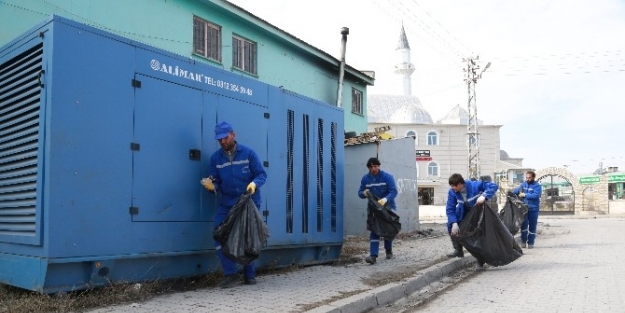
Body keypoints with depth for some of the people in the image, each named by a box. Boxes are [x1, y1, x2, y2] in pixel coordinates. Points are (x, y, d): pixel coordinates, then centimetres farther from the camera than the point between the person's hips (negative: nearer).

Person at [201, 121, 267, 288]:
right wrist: (211, 185, -22)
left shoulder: (248, 153, -6)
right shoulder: (215, 158, 1)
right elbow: (216, 183, 2)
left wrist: (254, 183, -27)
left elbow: (262, 174, -7)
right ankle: (231, 273, 0)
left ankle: (249, 275, 24)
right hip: (227, 203, 2)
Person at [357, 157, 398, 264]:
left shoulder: (387, 177, -14)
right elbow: (360, 193, 2)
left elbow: (394, 191, -23)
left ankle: (389, 251, 36)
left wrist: (385, 199, -42)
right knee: (374, 231, -8)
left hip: (388, 207, -2)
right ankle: (373, 255, -16)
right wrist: (364, 193, -23)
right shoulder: (365, 178, -2)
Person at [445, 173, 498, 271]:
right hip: (463, 214, 3)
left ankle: (480, 263, 13)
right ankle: (458, 250, 3)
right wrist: (454, 223, -32)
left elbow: (493, 186, -32)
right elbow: (450, 208, -19)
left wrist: (484, 196, -48)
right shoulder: (452, 191, -22)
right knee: (450, 225, -14)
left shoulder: (475, 185, -32)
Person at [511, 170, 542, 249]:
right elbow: (516, 190, 3)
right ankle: (523, 241, 13)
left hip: (533, 209, -2)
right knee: (524, 225, -1)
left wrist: (525, 195, -20)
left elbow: (536, 195, -21)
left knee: (532, 227, 7)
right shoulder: (523, 184, 8)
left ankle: (530, 242, 18)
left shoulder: (537, 186, -7)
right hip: (524, 208, 3)